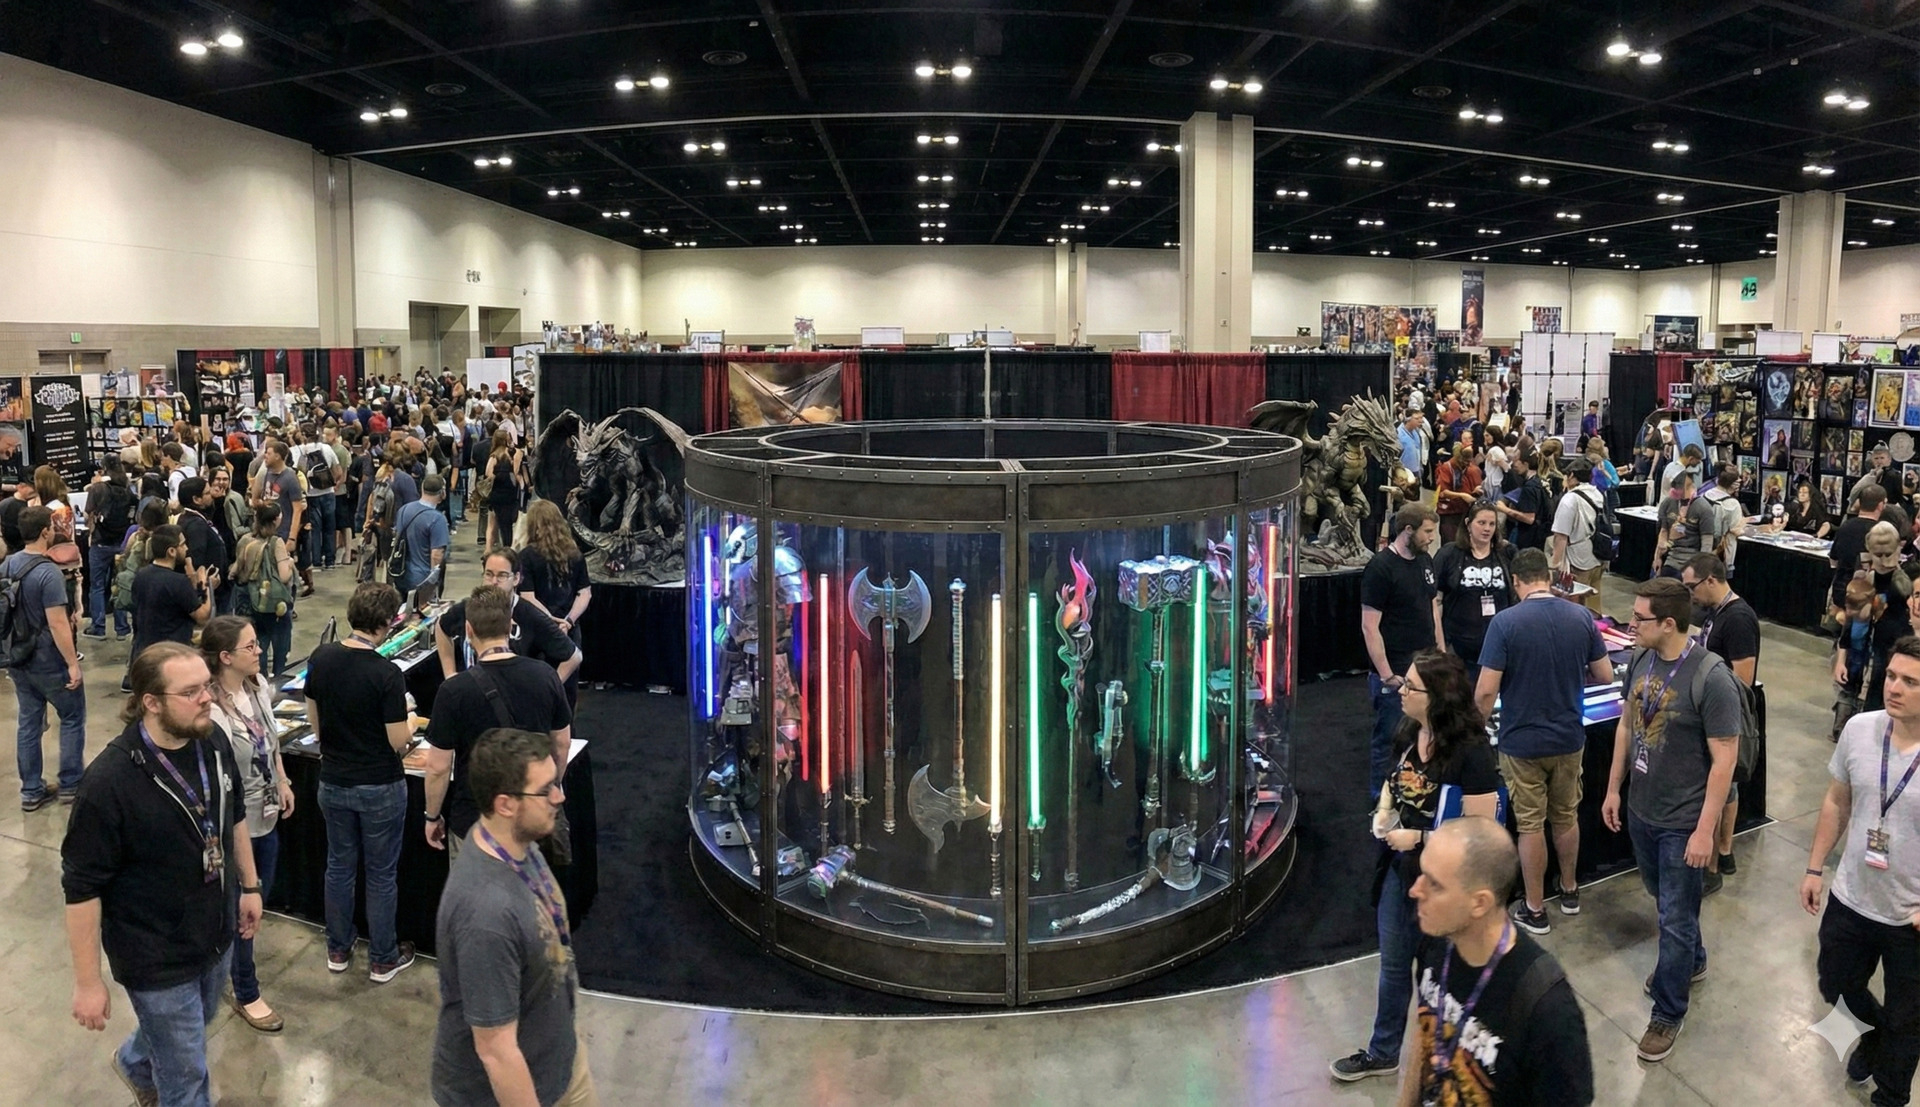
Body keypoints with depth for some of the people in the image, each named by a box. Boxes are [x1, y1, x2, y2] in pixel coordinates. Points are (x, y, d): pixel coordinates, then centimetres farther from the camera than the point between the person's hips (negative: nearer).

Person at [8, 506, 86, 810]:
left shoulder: (7, 565, 2)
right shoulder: (48, 572, -23)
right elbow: (57, 624, -24)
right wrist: (73, 663, -18)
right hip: (49, 661, -7)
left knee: (27, 721, 13)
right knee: (72, 718, 10)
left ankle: (31, 791, 20)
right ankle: (70, 785, 15)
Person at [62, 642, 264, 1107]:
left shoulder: (213, 744, -9)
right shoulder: (110, 781, -29)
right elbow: (81, 887, -21)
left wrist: (249, 885, 15)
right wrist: (88, 981, -17)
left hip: (216, 932, 7)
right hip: (157, 956, -7)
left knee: (196, 1022, 31)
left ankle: (135, 1064, 62)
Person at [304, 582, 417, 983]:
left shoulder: (320, 659, -7)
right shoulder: (387, 675, -24)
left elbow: (314, 722, 4)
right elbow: (398, 741, -19)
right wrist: (411, 725, 2)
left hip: (333, 782, 5)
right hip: (380, 788, -5)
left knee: (339, 865, 21)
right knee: (381, 874, 10)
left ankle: (338, 950, 35)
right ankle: (383, 959, 23)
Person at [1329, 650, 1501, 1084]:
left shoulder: (1470, 752, -25)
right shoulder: (1409, 734, -4)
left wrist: (1418, 837, -22)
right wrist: (1384, 811, -4)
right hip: (1401, 867, 7)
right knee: (1393, 964, 21)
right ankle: (1382, 1052, 39)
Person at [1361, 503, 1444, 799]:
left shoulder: (1425, 561, 10)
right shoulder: (1381, 567, -14)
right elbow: (1369, 626, -16)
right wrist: (1386, 675, -17)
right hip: (1395, 673, -7)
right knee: (1388, 739, 2)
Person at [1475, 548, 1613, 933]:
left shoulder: (1505, 622, -19)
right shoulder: (1581, 617, -6)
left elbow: (1486, 691, -20)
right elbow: (1605, 675, 3)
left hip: (1521, 741, -4)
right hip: (1569, 738, 4)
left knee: (1530, 825, 8)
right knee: (1567, 817, 22)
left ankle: (1535, 909, 19)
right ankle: (1570, 890, 39)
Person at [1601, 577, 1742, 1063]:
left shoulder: (1711, 678, -24)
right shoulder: (1641, 661, -4)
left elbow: (1724, 759, -20)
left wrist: (1705, 830, -19)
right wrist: (1613, 787, 13)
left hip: (1683, 821, -7)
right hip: (1641, 809, 7)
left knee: (1676, 918, 6)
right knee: (1665, 899, 26)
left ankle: (1668, 1012, 22)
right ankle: (1690, 962, 51)